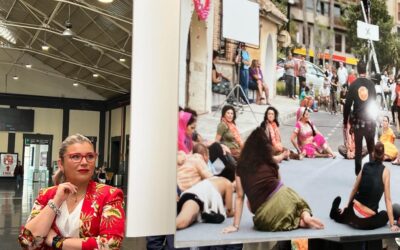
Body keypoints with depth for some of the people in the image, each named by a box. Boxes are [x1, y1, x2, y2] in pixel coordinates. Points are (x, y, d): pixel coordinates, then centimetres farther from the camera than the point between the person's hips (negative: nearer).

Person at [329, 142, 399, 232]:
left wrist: (347, 206, 26)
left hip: (354, 211, 6)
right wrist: (392, 224, -5)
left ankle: (337, 213, 26)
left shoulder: (365, 166, 3)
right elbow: (388, 199, -8)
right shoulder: (385, 171, -8)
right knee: (385, 215, 25)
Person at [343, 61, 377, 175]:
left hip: (358, 120, -1)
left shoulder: (353, 84, -6)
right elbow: (374, 102, 6)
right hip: (370, 119, 1)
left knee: (358, 148, 6)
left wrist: (345, 121, 2)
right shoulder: (371, 84, -4)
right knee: (371, 147, 12)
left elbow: (348, 104, -6)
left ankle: (358, 172, 8)